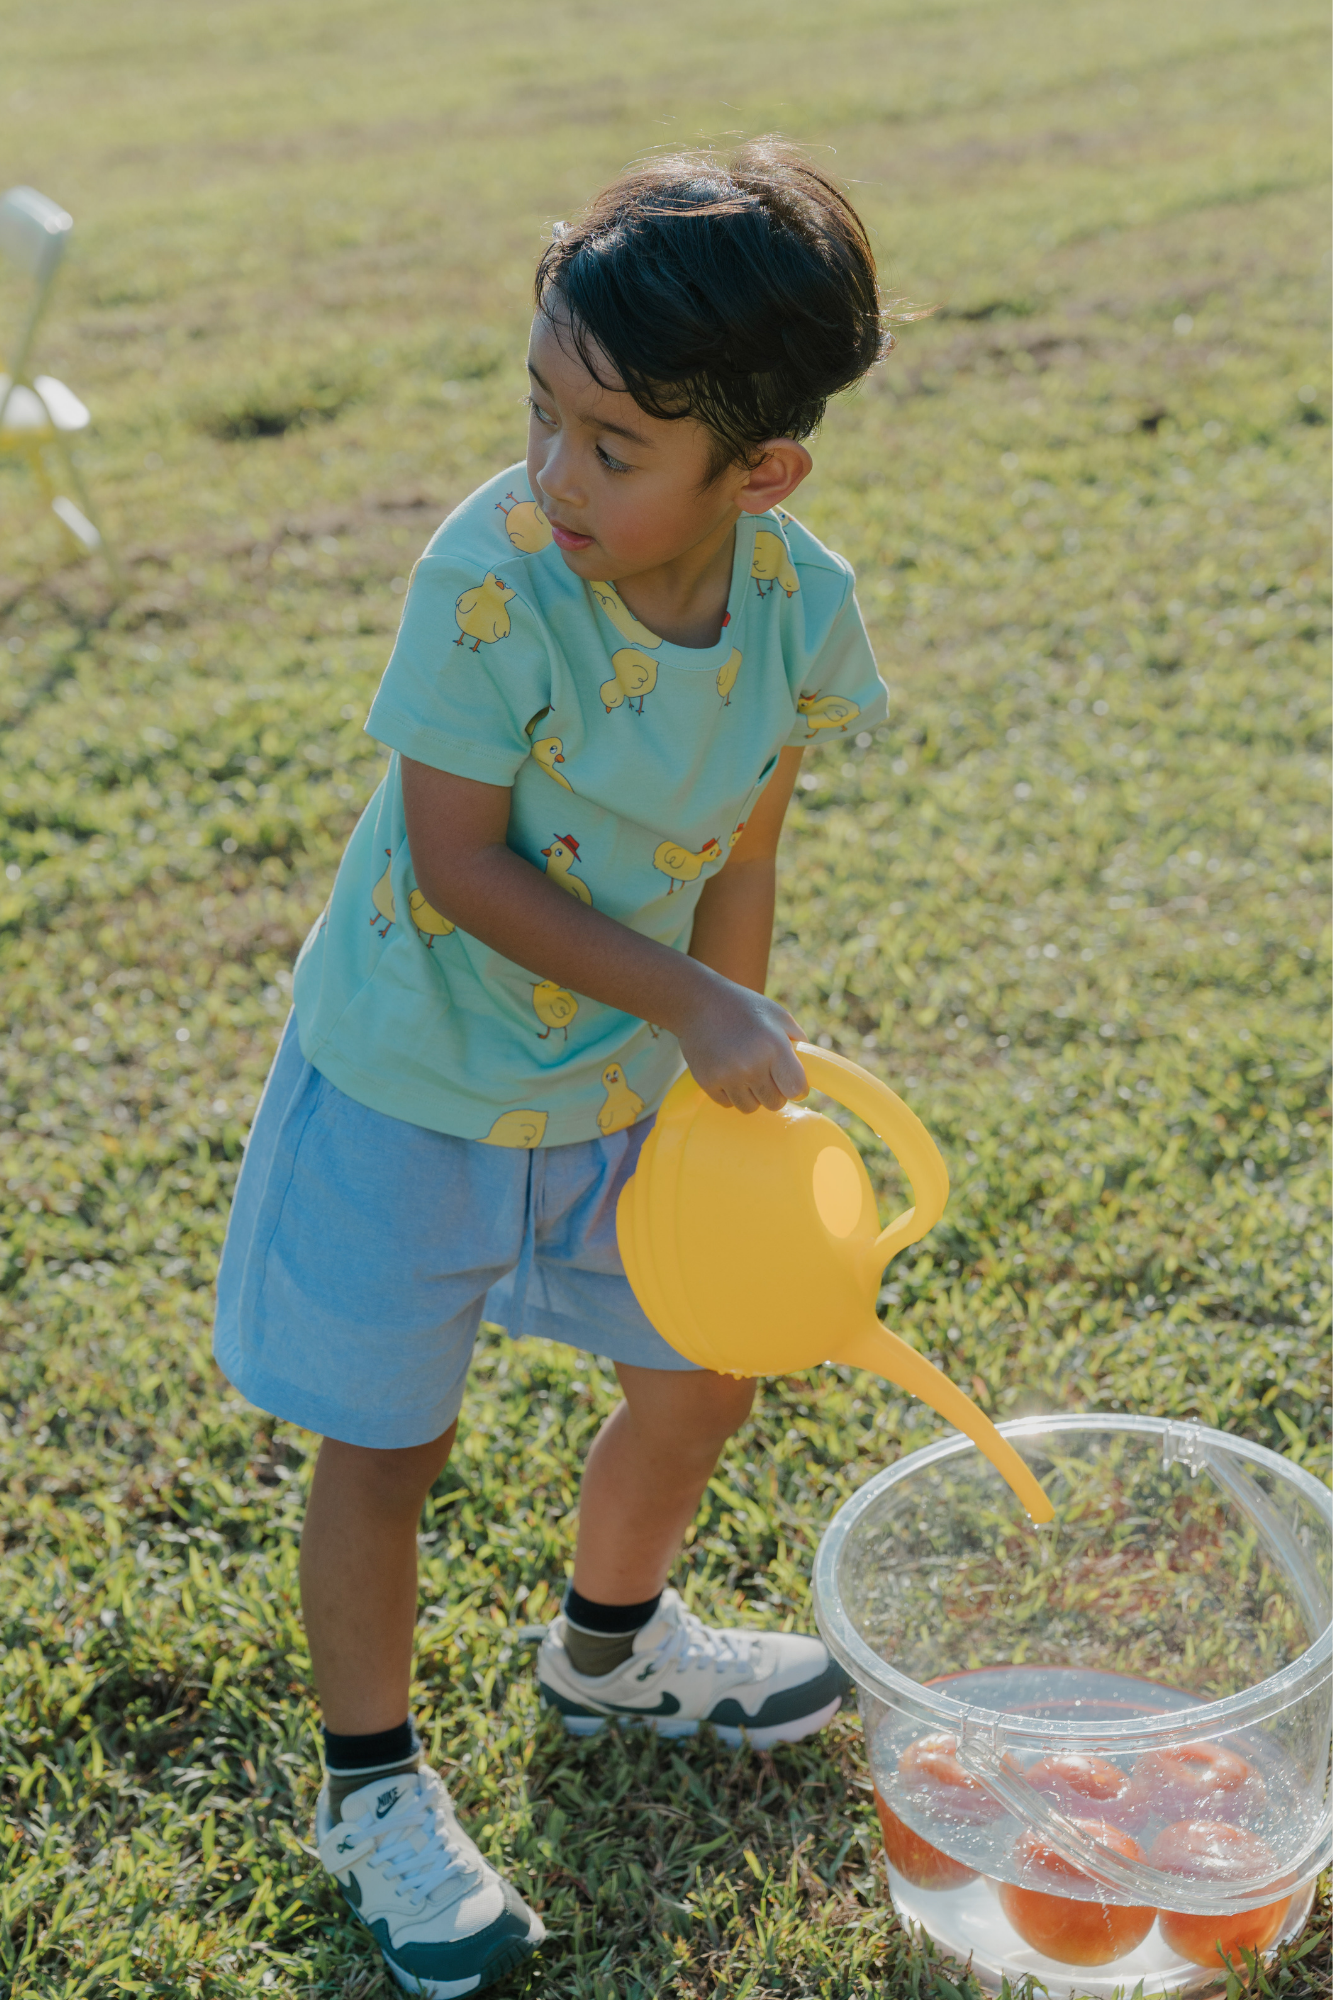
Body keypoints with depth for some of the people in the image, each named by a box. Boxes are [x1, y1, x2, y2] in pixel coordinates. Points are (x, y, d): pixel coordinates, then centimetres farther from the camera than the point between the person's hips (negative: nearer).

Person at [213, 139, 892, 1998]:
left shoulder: (800, 603, -15)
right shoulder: (491, 579, -29)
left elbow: (736, 864, -4)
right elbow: (456, 863, -23)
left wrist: (729, 1095, -1)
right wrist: (694, 1008, -25)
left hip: (627, 1074, 5)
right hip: (419, 1076, -5)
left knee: (705, 1363, 18)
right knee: (389, 1437, 6)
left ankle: (609, 1647, 49)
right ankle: (375, 1790, 30)